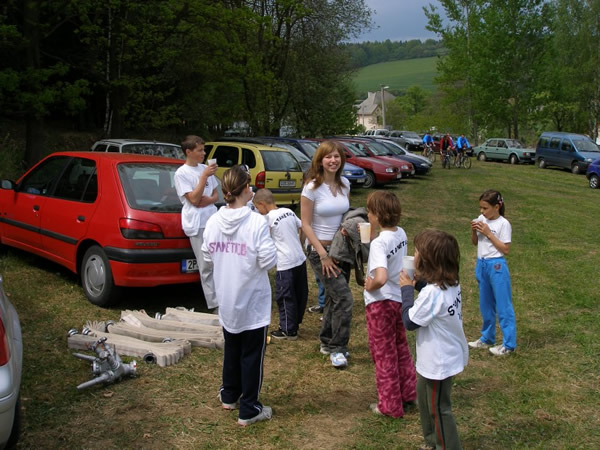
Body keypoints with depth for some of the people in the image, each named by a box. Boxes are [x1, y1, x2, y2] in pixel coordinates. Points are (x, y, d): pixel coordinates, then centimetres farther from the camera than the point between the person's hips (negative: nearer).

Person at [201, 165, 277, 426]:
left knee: (231, 349, 24)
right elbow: (268, 261, -20)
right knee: (252, 355, 7)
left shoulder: (213, 222, -4)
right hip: (252, 301, -5)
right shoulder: (257, 222, -20)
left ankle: (229, 395, 39)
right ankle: (249, 409, 15)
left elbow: (207, 256, 5)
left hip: (226, 300, 6)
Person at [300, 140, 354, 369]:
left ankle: (327, 342, 31)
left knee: (334, 298, 14)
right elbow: (306, 224, -13)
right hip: (320, 250, -6)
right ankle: (337, 348, 3)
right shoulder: (312, 188, -14)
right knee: (344, 297, -13)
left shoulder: (344, 185, 3)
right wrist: (323, 254, -18)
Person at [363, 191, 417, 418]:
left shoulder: (379, 243, -25)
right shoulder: (401, 234, -2)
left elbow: (380, 278, -39)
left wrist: (370, 286, -17)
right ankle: (409, 393, 37)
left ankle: (390, 406, 20)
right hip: (400, 298, 8)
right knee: (401, 348, 24)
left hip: (381, 302, -8)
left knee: (384, 354, 8)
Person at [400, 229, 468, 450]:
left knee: (438, 409, 8)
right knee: (425, 400, 26)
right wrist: (421, 283, 1)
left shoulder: (432, 293, -31)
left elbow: (410, 321, -21)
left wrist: (407, 289, -13)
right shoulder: (452, 284, -2)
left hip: (439, 361, -10)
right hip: (449, 354, 10)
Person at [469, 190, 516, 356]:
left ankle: (509, 344, 7)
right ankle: (487, 338, 30)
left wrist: (488, 233, -19)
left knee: (503, 305, 0)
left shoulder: (503, 224, -13)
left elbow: (505, 249, -16)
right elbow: (475, 243, 13)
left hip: (496, 266, -7)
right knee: (485, 304, 17)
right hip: (481, 264, 7)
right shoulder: (481, 219, 5)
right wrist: (474, 231, -7)